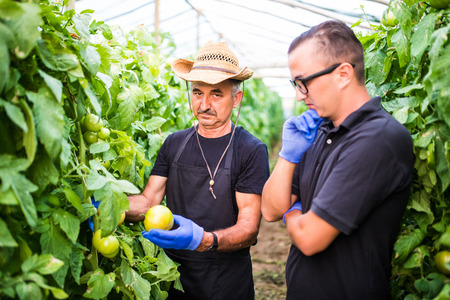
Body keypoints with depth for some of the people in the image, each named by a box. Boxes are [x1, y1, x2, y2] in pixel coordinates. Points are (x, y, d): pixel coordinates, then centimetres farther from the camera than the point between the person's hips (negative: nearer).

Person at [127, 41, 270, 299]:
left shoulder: (251, 150, -12)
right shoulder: (175, 144, 2)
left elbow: (249, 229, -16)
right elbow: (148, 200, -2)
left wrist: (203, 240, -34)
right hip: (173, 273, 4)